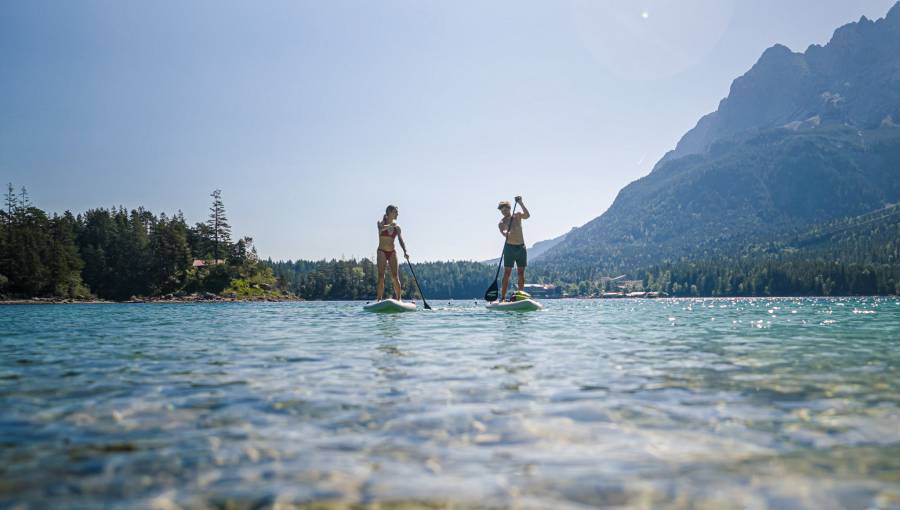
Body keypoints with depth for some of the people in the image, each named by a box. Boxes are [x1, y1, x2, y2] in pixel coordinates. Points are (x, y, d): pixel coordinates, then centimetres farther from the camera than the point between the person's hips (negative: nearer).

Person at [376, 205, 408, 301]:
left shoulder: (397, 227, 10)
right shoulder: (381, 223, 1)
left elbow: (401, 241, 3)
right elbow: (382, 228, -24)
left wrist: (405, 252, -10)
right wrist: (392, 225, -12)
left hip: (392, 252, 3)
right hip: (382, 252, -3)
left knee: (395, 277, -5)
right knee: (381, 277, -7)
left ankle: (399, 299, -1)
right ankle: (379, 299, -6)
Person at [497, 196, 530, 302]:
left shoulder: (518, 216, 6)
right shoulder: (502, 222, -4)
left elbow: (527, 215, -14)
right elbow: (502, 231, -25)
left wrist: (521, 203, -20)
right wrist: (506, 234, -47)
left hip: (521, 247, 3)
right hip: (509, 248, -3)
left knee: (521, 273, 4)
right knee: (507, 273, -6)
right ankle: (503, 297, -7)